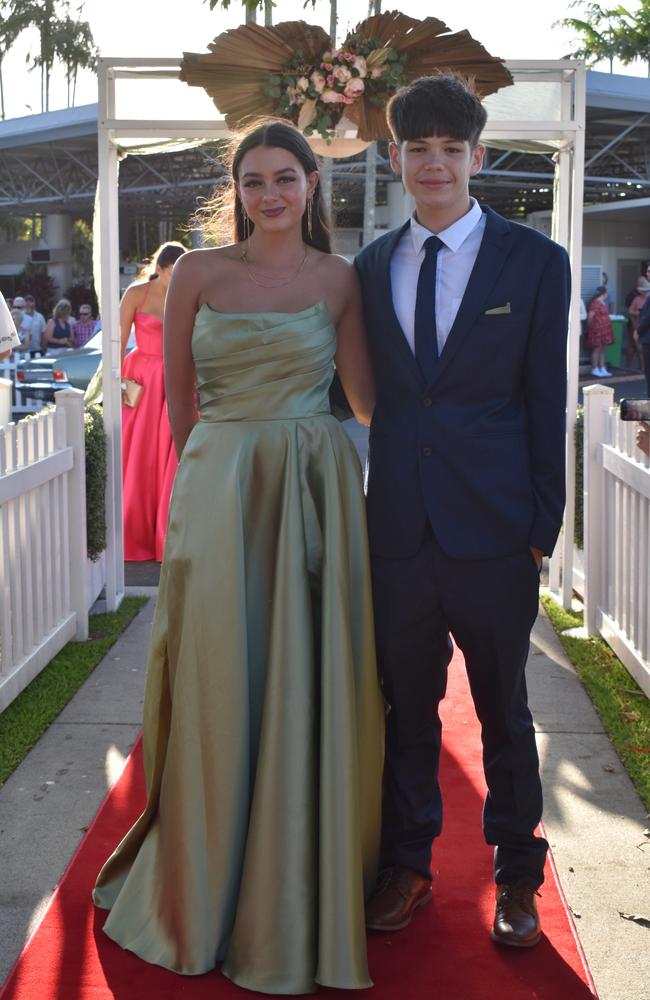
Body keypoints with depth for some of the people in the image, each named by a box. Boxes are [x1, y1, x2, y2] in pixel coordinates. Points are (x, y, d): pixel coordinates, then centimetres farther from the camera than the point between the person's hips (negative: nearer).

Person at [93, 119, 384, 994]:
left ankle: (303, 885, 19)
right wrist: (219, 471, 8)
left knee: (308, 683, 3)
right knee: (217, 681, 4)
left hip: (315, 491, 0)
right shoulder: (198, 274, 5)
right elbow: (178, 399, 9)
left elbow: (368, 395, 8)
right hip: (217, 488, 0)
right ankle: (209, 881, 22)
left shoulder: (338, 280, 5)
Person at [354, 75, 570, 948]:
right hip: (397, 523, 3)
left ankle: (517, 875, 28)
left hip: (493, 526, -2)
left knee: (503, 710, 11)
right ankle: (406, 866, 31)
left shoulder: (535, 261, -1)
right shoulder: (371, 267, 8)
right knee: (404, 705, 14)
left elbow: (546, 401, -2)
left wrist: (543, 524, -5)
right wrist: (355, 501, 3)